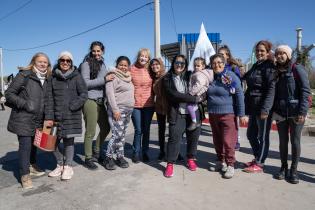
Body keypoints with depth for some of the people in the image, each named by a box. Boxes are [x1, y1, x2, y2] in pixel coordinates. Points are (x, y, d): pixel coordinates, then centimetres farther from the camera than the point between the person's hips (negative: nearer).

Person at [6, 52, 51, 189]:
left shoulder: (47, 80, 10)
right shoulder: (24, 75, -7)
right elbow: (9, 93, -6)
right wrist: (25, 104, -18)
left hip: (39, 120, 6)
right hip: (23, 118, -5)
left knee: (34, 143, 17)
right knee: (25, 145, -4)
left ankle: (32, 166, 36)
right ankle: (25, 175, 8)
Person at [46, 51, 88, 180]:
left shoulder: (76, 76, 1)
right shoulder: (53, 78, 6)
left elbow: (84, 94, -5)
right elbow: (49, 98, 2)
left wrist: (71, 107, -14)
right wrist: (49, 117, -5)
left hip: (72, 116, -2)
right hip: (56, 116, 3)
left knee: (69, 140, 3)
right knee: (54, 141, 7)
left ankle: (68, 167, 19)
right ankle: (60, 165, 27)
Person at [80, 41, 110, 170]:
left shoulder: (102, 64, 17)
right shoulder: (86, 64, -3)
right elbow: (85, 83, -12)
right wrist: (103, 79, -15)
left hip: (101, 101, 7)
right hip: (90, 101, -7)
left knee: (105, 128, 13)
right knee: (90, 132, 0)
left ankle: (96, 153, 31)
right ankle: (88, 158, 15)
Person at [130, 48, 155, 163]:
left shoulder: (150, 70, 5)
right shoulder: (131, 69, 1)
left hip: (148, 105, 2)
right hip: (135, 104, -1)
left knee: (146, 130, 10)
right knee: (138, 130, 2)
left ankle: (145, 152, 23)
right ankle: (136, 153, 19)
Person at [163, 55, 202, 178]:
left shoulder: (191, 75, 10)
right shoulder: (167, 78, 0)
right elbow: (174, 95, -12)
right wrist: (194, 99, -14)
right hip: (177, 113, -3)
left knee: (193, 136, 8)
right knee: (174, 137, -6)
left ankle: (191, 159, 29)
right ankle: (170, 164, 8)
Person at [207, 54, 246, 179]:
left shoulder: (231, 76, -8)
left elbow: (239, 96, -9)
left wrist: (241, 114, -10)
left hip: (228, 114, -5)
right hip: (213, 115, 5)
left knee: (228, 141, -5)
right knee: (217, 141, 13)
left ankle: (230, 165, 11)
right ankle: (220, 162, 30)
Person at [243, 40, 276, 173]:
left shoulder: (269, 67, -9)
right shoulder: (255, 66, 15)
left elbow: (271, 89, -17)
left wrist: (265, 109, -23)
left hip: (263, 107, -8)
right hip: (253, 107, 8)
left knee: (262, 136, 3)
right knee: (251, 134, 15)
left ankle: (259, 164, 14)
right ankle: (257, 158, 32)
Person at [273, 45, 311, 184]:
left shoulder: (298, 69, -4)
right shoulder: (276, 72, 10)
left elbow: (305, 91, -9)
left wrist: (302, 112, -16)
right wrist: (274, 110, 4)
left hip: (296, 112, -4)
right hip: (280, 112, 4)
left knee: (295, 141, 2)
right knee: (283, 141, 9)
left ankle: (294, 170, 15)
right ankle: (283, 167, 22)